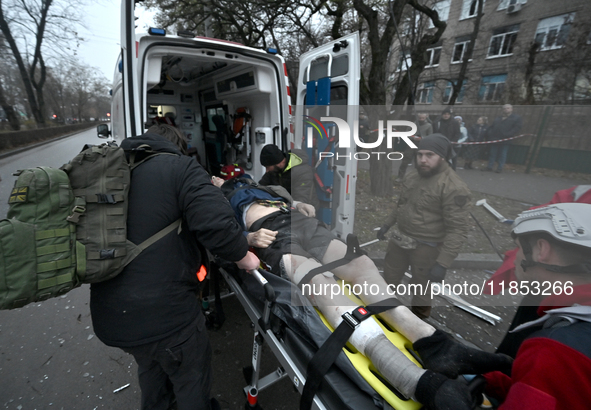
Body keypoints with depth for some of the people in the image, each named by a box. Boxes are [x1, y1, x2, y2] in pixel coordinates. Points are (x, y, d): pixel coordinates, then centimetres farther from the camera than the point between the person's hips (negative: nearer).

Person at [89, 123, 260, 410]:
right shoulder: (179, 167, -11)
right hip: (163, 311, -7)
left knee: (151, 368, 34)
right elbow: (216, 223, -25)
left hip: (108, 314, 7)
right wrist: (243, 258, -9)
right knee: (192, 377, 21)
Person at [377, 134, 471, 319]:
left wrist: (443, 263, -25)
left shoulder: (454, 188, -21)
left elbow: (457, 230, -22)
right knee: (388, 278, 22)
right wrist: (387, 224, 21)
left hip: (426, 247, -7)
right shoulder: (412, 177, 3)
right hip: (400, 239, 7)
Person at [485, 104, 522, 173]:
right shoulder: (498, 118, 19)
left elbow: (517, 128, -8)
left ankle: (500, 168, 5)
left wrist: (507, 135, -20)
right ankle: (490, 166, 12)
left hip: (504, 140, -4)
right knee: (492, 153, 6)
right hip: (494, 139, 4)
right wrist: (490, 134, 1)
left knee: (502, 155, 0)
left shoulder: (517, 118, 4)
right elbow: (492, 127, 20)